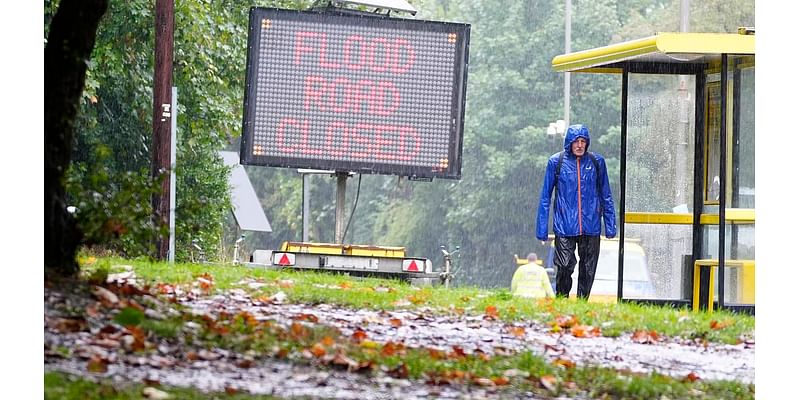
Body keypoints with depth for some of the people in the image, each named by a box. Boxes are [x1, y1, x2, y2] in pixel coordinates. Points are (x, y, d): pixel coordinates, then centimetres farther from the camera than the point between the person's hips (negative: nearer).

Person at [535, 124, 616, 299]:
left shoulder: (596, 162, 6)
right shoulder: (556, 162, 1)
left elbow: (606, 196, 13)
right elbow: (545, 197, 6)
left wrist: (610, 226, 8)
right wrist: (542, 229, 3)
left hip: (591, 227, 2)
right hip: (564, 227, -2)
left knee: (588, 271, 4)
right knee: (565, 268, -9)